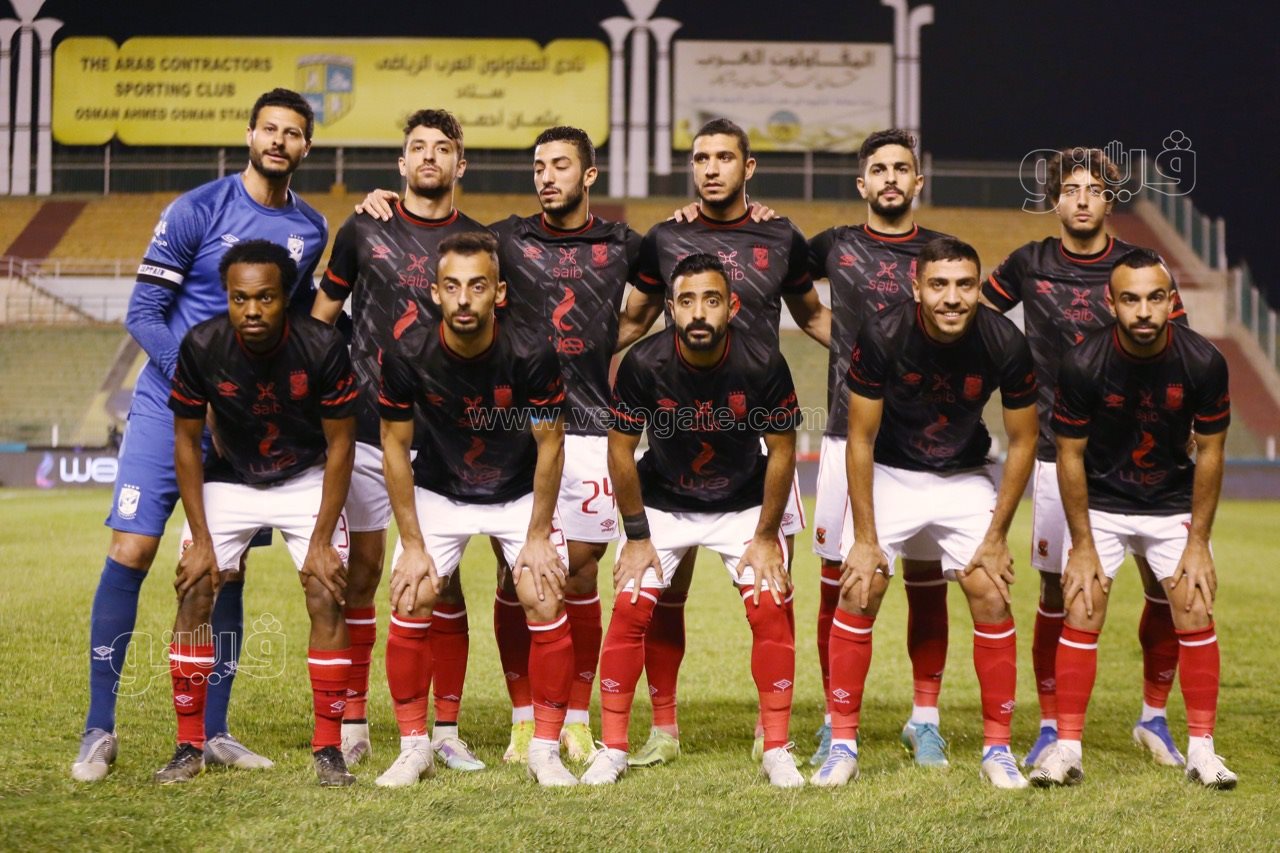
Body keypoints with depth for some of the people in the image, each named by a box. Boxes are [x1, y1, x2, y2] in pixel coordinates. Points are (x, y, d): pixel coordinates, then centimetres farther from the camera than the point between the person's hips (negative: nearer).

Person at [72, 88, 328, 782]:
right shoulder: (196, 210, -6)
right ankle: (99, 730, -4)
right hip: (169, 404, -3)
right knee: (131, 551, -11)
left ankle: (213, 732, 14)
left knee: (226, 570, 5)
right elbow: (143, 313, -7)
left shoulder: (311, 231, 7)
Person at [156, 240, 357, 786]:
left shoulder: (323, 347, -26)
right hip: (229, 479, 1)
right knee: (194, 593, -11)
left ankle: (328, 748, -3)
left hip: (307, 479, -1)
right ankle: (189, 746, 0)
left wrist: (321, 541, -17)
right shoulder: (201, 347, -21)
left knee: (326, 597, -14)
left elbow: (340, 445, -15)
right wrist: (200, 539, -12)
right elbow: (186, 441, -9)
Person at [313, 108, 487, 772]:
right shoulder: (365, 230, 7)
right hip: (366, 427, 0)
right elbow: (321, 314, 13)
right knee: (360, 569, 1)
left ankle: (445, 729, 8)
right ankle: (352, 723, 10)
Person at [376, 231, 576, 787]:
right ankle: (414, 748, 4)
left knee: (547, 606, -13)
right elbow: (395, 447, -11)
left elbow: (550, 444, -13)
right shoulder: (407, 356, -23)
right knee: (410, 605, -12)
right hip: (438, 493, 1)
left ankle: (545, 750, 1)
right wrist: (412, 544, -12)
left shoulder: (532, 355, -26)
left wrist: (538, 536, -11)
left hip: (521, 494, -1)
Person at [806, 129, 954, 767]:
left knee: (927, 582, 4)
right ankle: (836, 721, 12)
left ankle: (925, 720, 15)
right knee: (838, 581, 1)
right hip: (850, 437, 0)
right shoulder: (835, 247, 6)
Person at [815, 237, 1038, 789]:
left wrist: (997, 536, -9)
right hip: (890, 474, -1)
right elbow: (861, 438, -15)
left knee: (991, 594, -10)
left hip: (966, 477, 1)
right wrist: (865, 538, -15)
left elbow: (1022, 441, -8)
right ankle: (842, 744, 0)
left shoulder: (1005, 345, -21)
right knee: (859, 593, -11)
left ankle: (997, 749, 2)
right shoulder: (882, 336, -25)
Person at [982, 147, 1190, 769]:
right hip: (1060, 453, 0)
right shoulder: (1029, 266, 4)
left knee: (1167, 583, -3)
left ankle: (1154, 717, 15)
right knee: (1057, 592, 0)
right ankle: (1051, 726, 15)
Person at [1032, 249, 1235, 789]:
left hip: (1173, 503, 1)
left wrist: (1198, 542, -8)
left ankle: (1201, 749, 3)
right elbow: (1070, 455, -13)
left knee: (1196, 614, -6)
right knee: (1081, 615, -9)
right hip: (1099, 504, -1)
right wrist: (1083, 547, -12)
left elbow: (1209, 452, -8)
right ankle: (1067, 749, -2)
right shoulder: (1083, 364, -23)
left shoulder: (1204, 362, -19)